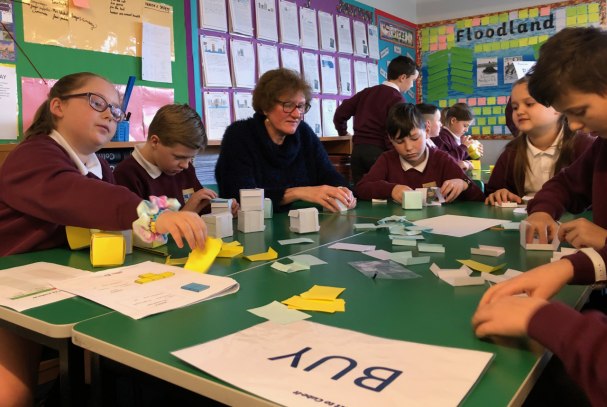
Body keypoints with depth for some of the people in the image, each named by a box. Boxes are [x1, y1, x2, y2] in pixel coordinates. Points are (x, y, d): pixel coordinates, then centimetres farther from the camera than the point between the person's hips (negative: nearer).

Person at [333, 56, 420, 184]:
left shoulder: (366, 92, 14)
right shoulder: (397, 99, -5)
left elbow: (340, 113, 15)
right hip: (379, 151, -6)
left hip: (358, 149, 6)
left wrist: (343, 133, 29)